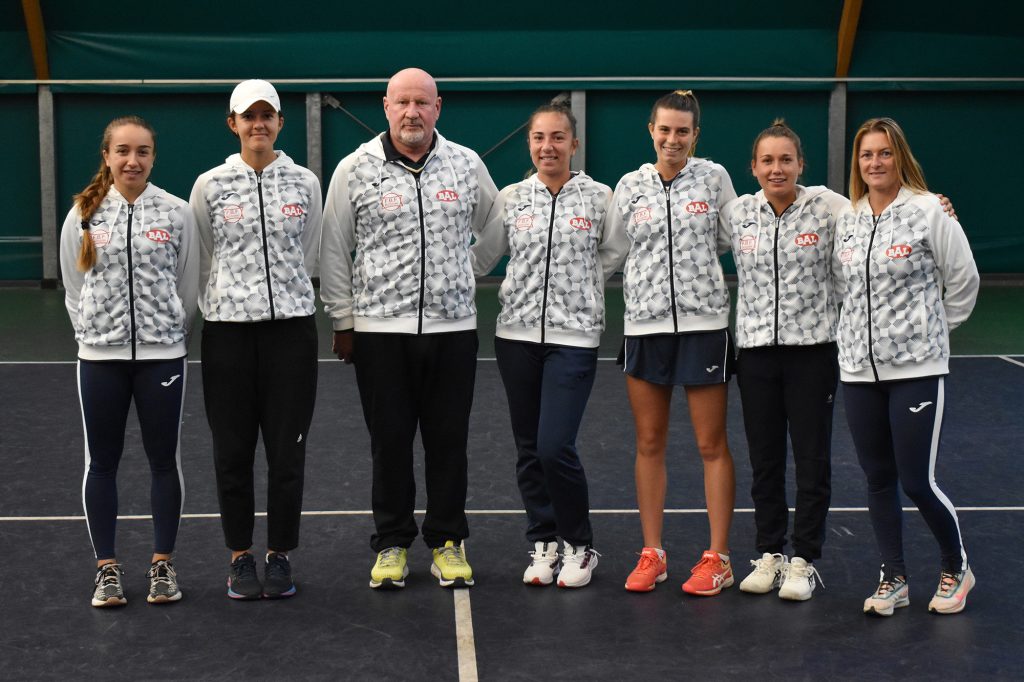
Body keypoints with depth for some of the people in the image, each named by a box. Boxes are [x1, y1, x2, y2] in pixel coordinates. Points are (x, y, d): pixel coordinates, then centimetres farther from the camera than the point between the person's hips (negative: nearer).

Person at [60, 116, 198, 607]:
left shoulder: (176, 213, -2)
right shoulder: (82, 216, 1)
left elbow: (188, 288, 5)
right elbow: (73, 291, 8)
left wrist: (173, 339, 8)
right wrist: (94, 337, 6)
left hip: (162, 356, -1)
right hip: (99, 359, 1)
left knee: (164, 461, 8)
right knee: (101, 463, 7)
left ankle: (163, 564, 20)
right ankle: (107, 567, 19)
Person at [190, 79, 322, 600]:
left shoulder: (304, 182, 4)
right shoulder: (210, 185, 1)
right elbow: (202, 261, 10)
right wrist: (220, 305, 12)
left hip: (290, 327, 0)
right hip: (228, 329, 0)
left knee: (287, 450, 3)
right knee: (233, 450, 5)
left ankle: (279, 556, 16)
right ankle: (240, 557, 18)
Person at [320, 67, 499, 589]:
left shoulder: (467, 165, 5)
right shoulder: (355, 169, 0)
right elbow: (334, 252, 4)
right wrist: (342, 321, 4)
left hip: (453, 328, 2)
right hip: (379, 330, -1)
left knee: (448, 441, 6)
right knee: (389, 442, 4)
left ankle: (448, 542, 18)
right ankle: (391, 544, 17)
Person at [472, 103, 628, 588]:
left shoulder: (598, 197, 1)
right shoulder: (510, 199, 6)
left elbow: (615, 255, 11)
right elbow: (482, 256, 10)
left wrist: (578, 289, 7)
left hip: (574, 335, -3)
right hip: (517, 334, 3)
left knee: (555, 448, -11)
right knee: (529, 449, 8)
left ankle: (580, 546, 8)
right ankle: (544, 544, 22)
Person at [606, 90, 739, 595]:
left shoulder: (713, 178, 1)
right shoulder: (630, 186, 4)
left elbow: (729, 240, 13)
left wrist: (690, 259, 10)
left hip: (704, 323, -2)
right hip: (645, 325, 2)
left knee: (712, 445, 1)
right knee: (649, 444, 7)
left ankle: (718, 558, 9)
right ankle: (652, 554, 17)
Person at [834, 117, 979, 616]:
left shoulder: (928, 211, -7)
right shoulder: (847, 220, 8)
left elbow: (963, 279, 0)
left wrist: (935, 328, 8)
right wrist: (865, 330, 12)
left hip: (917, 368, -5)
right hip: (858, 369, 5)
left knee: (917, 481, -5)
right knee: (878, 479, 10)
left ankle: (956, 567, 20)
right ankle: (893, 579, 23)